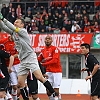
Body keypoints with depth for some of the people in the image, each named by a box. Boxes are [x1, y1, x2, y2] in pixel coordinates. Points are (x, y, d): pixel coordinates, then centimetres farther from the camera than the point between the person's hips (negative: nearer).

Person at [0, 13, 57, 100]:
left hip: (30, 57, -8)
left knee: (39, 77, -19)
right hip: (22, 61, 8)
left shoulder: (23, 31, -3)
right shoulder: (13, 33, 17)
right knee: (20, 83, 1)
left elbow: (12, 27, -13)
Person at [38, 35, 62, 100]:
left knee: (56, 90, -9)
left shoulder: (55, 49, -8)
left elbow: (55, 60, -19)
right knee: (48, 91, 1)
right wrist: (44, 60, -7)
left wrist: (44, 64, -20)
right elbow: (38, 60, 16)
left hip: (56, 71, -5)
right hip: (48, 72, 5)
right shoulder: (43, 51, 11)